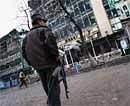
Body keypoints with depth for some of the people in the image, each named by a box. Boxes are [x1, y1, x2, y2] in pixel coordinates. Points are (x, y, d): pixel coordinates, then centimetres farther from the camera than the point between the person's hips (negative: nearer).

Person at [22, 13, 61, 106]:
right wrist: (56, 55, -13)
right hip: (50, 64, -7)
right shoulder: (44, 30, 0)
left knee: (48, 90, 19)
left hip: (38, 67, 7)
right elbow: (50, 41, -21)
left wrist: (33, 63, 18)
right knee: (53, 89, -5)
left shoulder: (27, 36, 19)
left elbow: (24, 52, 16)